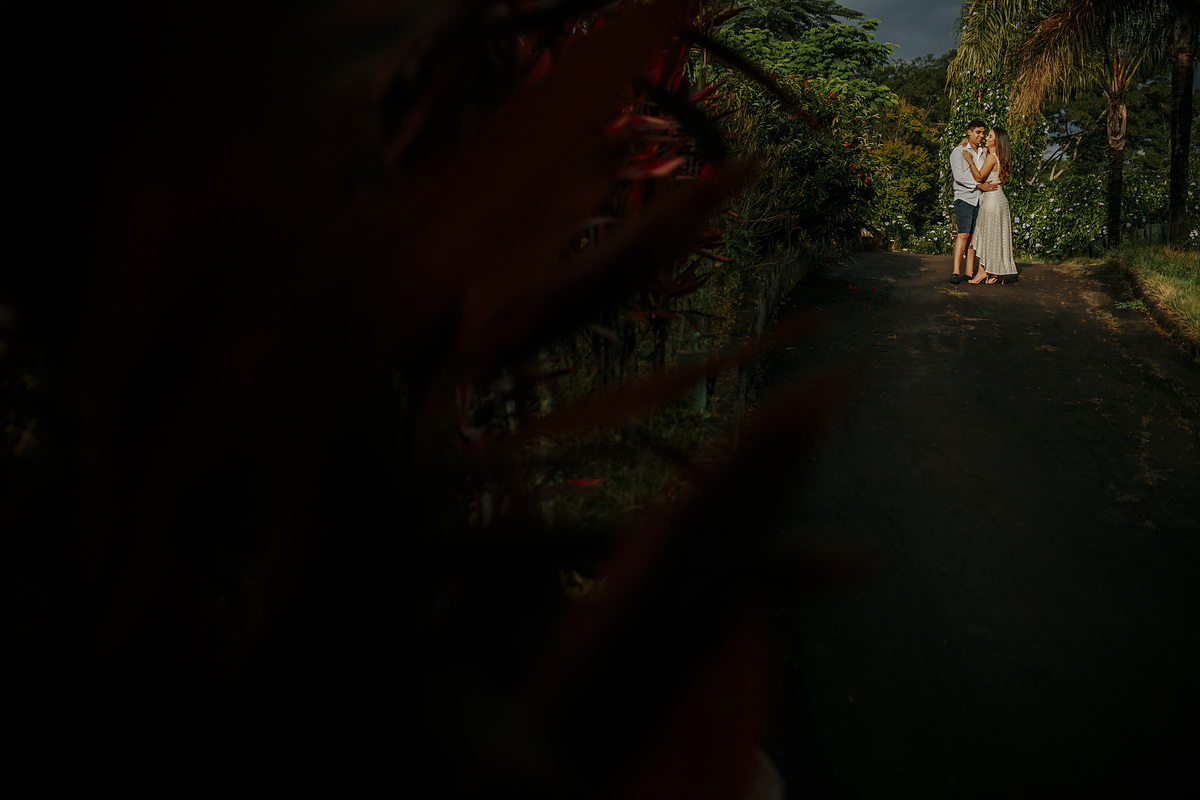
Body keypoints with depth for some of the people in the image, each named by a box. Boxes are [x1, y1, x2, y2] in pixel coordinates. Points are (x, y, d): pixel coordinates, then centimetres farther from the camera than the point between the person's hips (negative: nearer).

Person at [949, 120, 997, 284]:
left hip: (980, 199, 6)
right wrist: (979, 185, -18)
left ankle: (970, 272, 3)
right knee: (963, 234, -15)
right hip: (964, 197, -6)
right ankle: (956, 272, -19)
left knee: (974, 235, 3)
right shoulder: (959, 151, -2)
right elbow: (959, 176, -13)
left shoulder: (983, 153, 16)